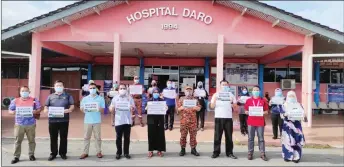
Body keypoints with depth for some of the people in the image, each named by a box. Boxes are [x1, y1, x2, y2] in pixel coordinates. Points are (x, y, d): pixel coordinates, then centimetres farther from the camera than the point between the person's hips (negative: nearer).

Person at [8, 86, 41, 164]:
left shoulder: (34, 100, 3)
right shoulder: (15, 101, 6)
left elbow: (39, 109, 4)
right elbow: (10, 111, 9)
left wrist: (35, 112, -17)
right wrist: (14, 112, -12)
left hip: (31, 124, 0)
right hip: (19, 124, 1)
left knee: (31, 140, 7)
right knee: (17, 141, 3)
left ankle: (31, 155, 19)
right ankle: (16, 157, 11)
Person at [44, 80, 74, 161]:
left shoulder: (68, 96, 9)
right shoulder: (50, 96, 14)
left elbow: (72, 106, 3)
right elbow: (46, 107, 13)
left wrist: (69, 110, -18)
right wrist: (46, 110, -10)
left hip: (64, 120, -1)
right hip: (53, 120, 1)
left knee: (63, 137, 4)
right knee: (53, 137, 7)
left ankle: (63, 153, 16)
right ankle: (53, 153, 18)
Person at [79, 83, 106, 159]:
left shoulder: (101, 98, 4)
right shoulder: (85, 98, 8)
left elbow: (103, 110, 2)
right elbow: (81, 109, 8)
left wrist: (99, 109, -20)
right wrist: (84, 109, -15)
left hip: (97, 121, -1)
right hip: (87, 120, 1)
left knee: (98, 137, 5)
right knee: (86, 137, 5)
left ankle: (98, 152, 13)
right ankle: (85, 152, 13)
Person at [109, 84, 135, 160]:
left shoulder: (129, 98, 5)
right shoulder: (115, 98, 4)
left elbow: (133, 109, 5)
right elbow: (111, 110, 4)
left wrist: (132, 108, -18)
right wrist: (112, 108, -19)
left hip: (127, 121, 1)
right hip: (118, 121, 0)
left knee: (127, 138, 6)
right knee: (118, 138, 4)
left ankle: (126, 153, 16)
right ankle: (118, 153, 15)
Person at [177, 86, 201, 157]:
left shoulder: (195, 99, 11)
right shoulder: (181, 99, 8)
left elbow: (199, 108, 7)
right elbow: (177, 109, 4)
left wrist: (196, 108, -14)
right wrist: (181, 108, -17)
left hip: (193, 120, 1)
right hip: (184, 120, -1)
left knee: (193, 135, 4)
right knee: (183, 135, 2)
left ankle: (193, 149, 13)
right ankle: (183, 149, 12)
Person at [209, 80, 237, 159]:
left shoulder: (231, 95, 10)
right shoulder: (216, 94, 7)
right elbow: (212, 106, 3)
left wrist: (232, 105, -13)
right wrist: (214, 100, -14)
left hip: (228, 117, 1)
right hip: (218, 117, -1)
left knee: (229, 136, 4)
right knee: (217, 136, 1)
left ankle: (229, 152, 12)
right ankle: (216, 152, 8)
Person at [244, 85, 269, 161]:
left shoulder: (263, 101, 4)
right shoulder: (248, 100, 5)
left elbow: (266, 111, 6)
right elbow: (246, 111, 8)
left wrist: (262, 113, -13)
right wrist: (249, 112, -12)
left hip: (260, 122, 0)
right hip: (251, 122, 1)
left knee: (261, 138, 4)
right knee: (250, 138, 5)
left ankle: (262, 153, 10)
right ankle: (250, 153, 11)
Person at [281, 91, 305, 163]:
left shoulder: (298, 105, 11)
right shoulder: (285, 105, 5)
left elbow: (302, 113, 5)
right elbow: (281, 115, -1)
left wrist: (302, 115, -18)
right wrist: (285, 114, -23)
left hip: (296, 124, 2)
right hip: (287, 124, -1)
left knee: (296, 140, -2)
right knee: (287, 139, -4)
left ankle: (296, 156, 5)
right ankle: (287, 156, 6)